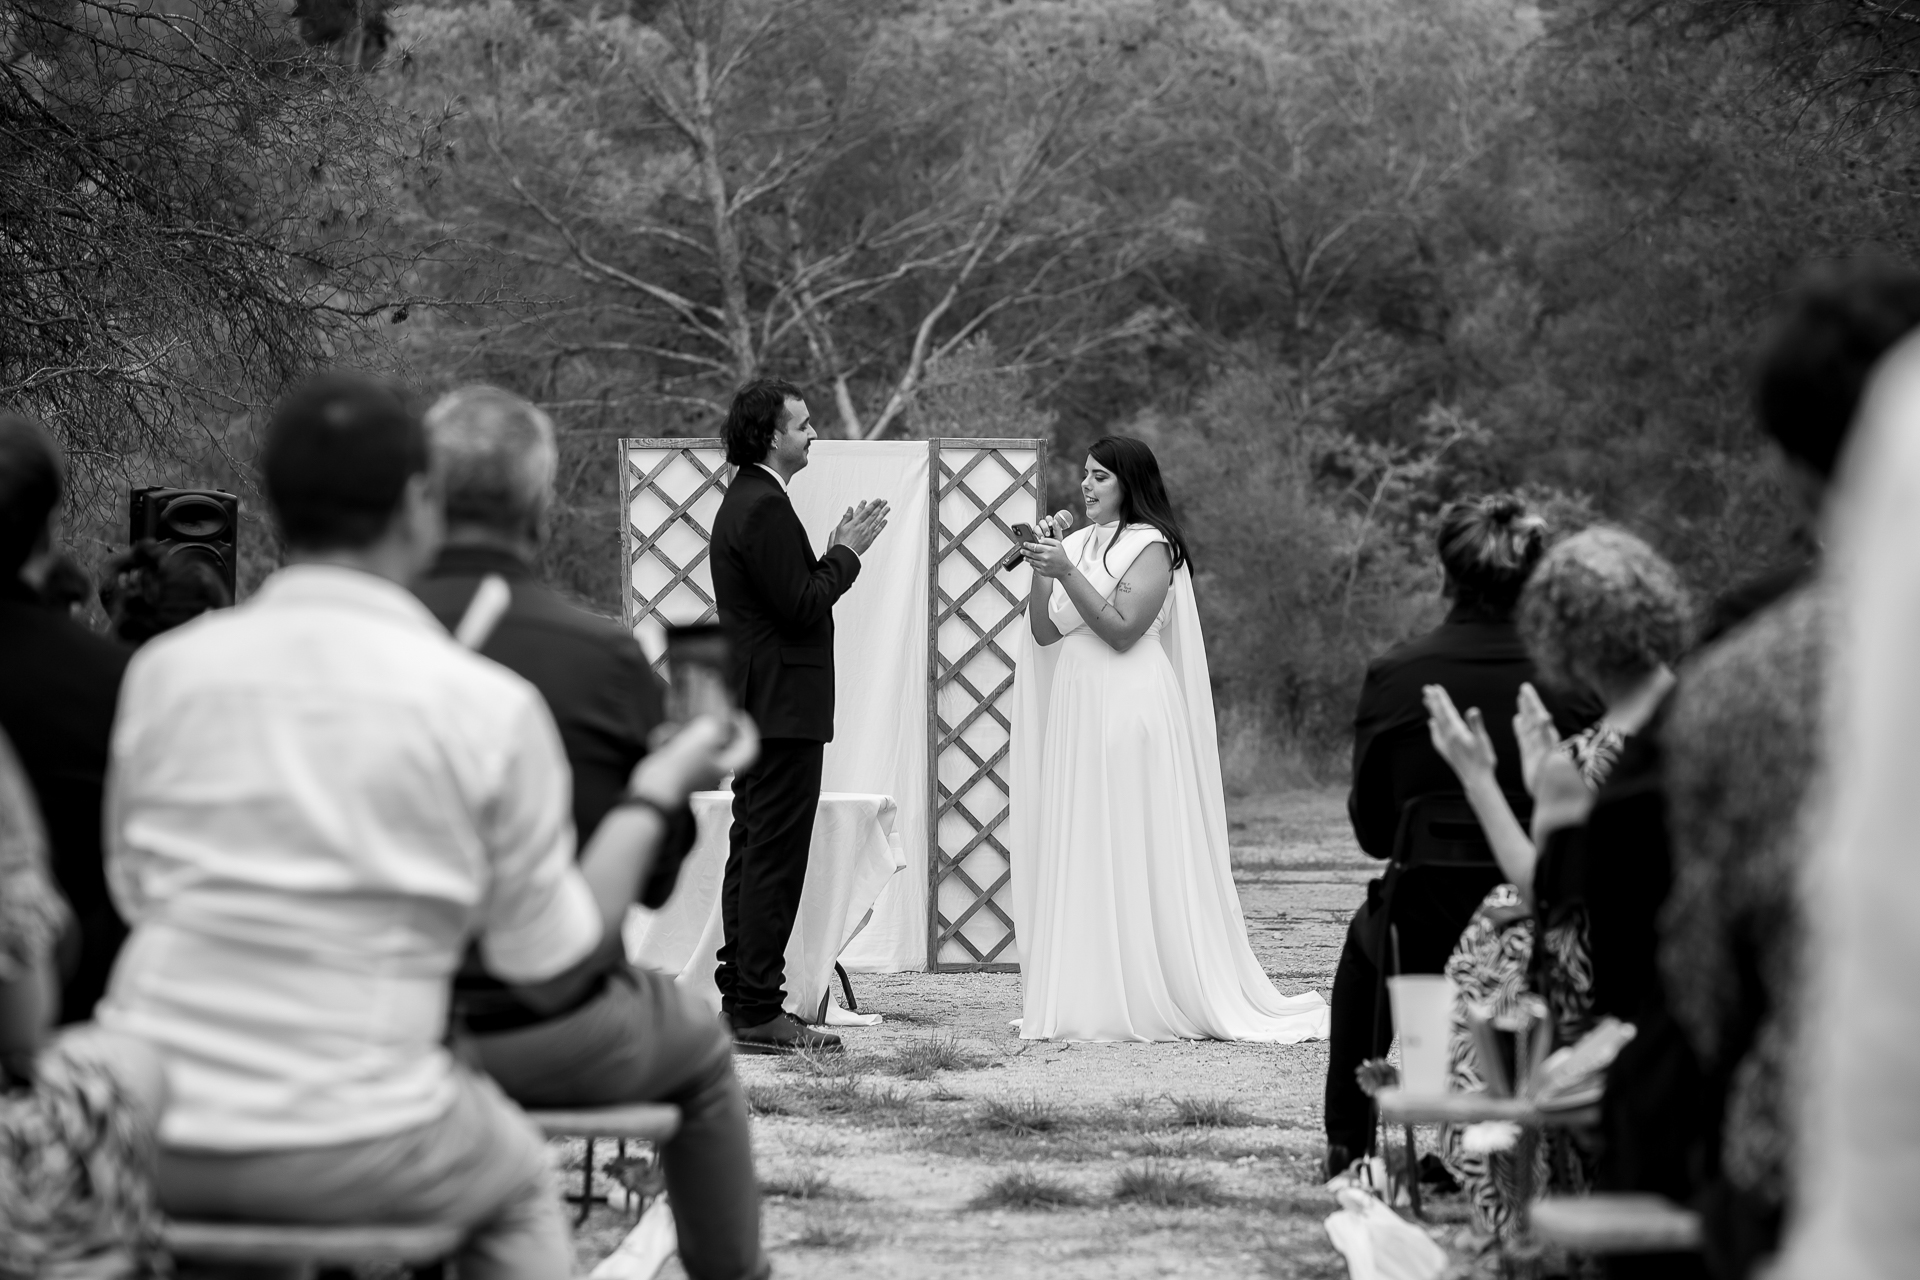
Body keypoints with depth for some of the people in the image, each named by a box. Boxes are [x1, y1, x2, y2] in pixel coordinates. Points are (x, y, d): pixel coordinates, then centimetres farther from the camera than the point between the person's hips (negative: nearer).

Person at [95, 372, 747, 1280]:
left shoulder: (165, 669, 0)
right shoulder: (488, 706, -7)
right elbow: (554, 976, 1)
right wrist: (654, 800, 14)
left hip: (149, 1143, 2)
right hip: (349, 1155, -2)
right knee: (517, 1180, 29)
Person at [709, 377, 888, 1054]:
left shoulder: (746, 500, 16)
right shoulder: (765, 507, -18)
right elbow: (802, 607, -21)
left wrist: (838, 549, 10)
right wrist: (847, 552, -9)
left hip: (752, 708, 11)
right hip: (782, 709, -11)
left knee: (751, 853, 15)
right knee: (774, 860, -9)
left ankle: (740, 999, 20)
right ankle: (758, 1014, -8)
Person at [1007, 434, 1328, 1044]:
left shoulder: (1152, 547, -5)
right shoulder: (1078, 543, 14)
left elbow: (1122, 629, -14)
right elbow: (1045, 632, 10)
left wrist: (1067, 574, -16)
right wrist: (1040, 573, -3)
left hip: (1130, 712, -7)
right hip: (1074, 708, 7)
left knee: (1133, 853, -5)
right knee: (1074, 853, 4)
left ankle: (1149, 1000, -2)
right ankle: (1084, 999, 6)